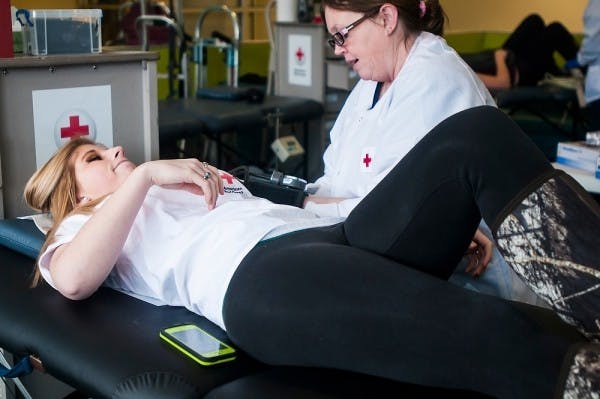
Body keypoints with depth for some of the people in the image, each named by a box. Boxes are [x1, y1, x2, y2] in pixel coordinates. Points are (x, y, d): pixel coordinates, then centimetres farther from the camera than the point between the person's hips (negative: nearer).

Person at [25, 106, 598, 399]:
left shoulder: (199, 181, 42)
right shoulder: (86, 225, 26)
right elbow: (73, 279, 0)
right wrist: (145, 175, 4)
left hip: (335, 235, 7)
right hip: (252, 273, -6)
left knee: (479, 132, -18)